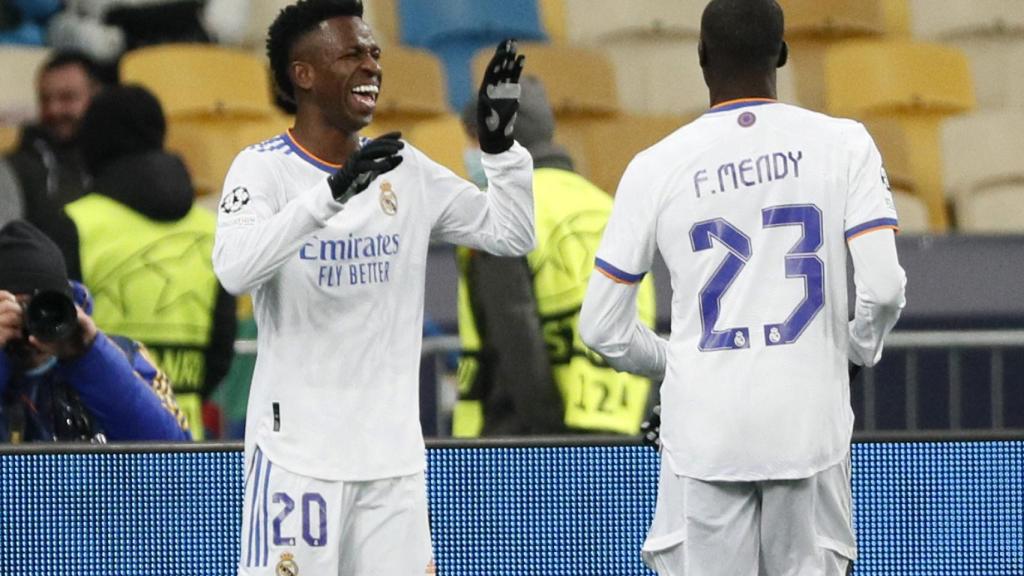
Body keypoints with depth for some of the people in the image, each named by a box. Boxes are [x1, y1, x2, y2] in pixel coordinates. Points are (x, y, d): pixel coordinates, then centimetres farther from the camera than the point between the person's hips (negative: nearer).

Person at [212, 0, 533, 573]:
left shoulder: (407, 170, 9)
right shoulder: (264, 169, -7)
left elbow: (513, 234, 14)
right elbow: (235, 268, -25)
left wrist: (501, 144, -1)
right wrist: (332, 191, -33)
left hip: (393, 453, 5)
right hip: (298, 453, -5)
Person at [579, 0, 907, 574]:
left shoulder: (656, 168, 1)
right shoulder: (844, 145, -1)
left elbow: (602, 327, 4)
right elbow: (883, 289, -9)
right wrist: (859, 349, 12)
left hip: (704, 434, 0)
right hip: (810, 426, 0)